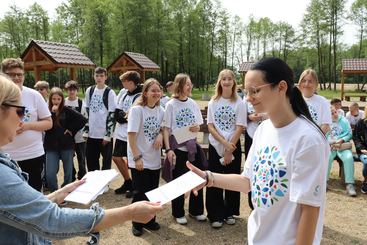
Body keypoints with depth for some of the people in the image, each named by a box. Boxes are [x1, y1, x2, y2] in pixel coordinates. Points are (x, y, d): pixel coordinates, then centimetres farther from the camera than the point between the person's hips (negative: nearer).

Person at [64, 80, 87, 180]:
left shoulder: (81, 103, -1)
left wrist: (86, 133, -8)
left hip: (80, 137, -1)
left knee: (81, 159, 8)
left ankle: (82, 179, 22)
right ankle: (71, 179, 26)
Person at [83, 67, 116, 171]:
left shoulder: (110, 93, -5)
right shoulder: (89, 91, 9)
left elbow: (112, 114, -8)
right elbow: (86, 112, 14)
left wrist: (108, 134, -12)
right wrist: (85, 130, 9)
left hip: (105, 134, -5)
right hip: (91, 133, 5)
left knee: (106, 162, 4)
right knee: (91, 162, 13)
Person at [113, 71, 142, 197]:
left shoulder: (140, 97, -18)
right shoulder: (123, 92, 5)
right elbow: (116, 112, 5)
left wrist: (123, 116, -15)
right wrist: (125, 115, -11)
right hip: (121, 133, 8)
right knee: (116, 158, 17)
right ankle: (128, 182, 37)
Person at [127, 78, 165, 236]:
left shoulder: (161, 110, 3)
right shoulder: (137, 110, -14)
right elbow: (131, 135, -16)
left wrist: (160, 134, -9)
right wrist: (137, 157, -20)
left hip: (155, 159, 5)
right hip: (139, 160, -5)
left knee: (153, 192, 14)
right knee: (140, 193, 2)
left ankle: (150, 220, 32)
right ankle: (137, 223, 22)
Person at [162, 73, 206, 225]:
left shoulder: (193, 104, 5)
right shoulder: (171, 105, -7)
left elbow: (198, 126, 11)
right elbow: (166, 129, -8)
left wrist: (196, 128, -12)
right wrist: (168, 149, -17)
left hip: (192, 146, 4)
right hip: (177, 148, -4)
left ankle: (196, 210, 29)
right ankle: (178, 213, 24)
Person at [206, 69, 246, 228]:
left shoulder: (239, 103, -4)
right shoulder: (213, 102, 2)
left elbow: (240, 128, -8)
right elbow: (210, 126, -2)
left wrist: (229, 150, -12)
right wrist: (224, 142, -16)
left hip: (233, 146, -1)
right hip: (215, 146, 1)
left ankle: (230, 212, 26)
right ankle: (216, 215, 15)